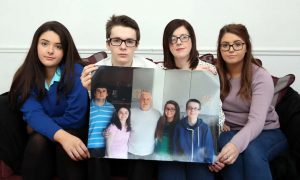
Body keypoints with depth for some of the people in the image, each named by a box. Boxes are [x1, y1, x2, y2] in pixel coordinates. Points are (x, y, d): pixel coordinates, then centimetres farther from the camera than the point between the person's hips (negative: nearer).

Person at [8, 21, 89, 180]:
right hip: (42, 135, 3)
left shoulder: (75, 72, -18)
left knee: (66, 147, -34)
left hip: (72, 132, -2)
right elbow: (33, 114, -22)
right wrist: (61, 135, -41)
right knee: (38, 142, -29)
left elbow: (75, 118, -20)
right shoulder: (26, 76, -8)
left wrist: (38, 125, -11)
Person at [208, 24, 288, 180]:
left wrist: (237, 144, -48)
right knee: (229, 153, -34)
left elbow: (257, 121, -27)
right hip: (230, 132, 2)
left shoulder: (261, 76, -14)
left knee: (251, 151, -35)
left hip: (266, 132, -1)